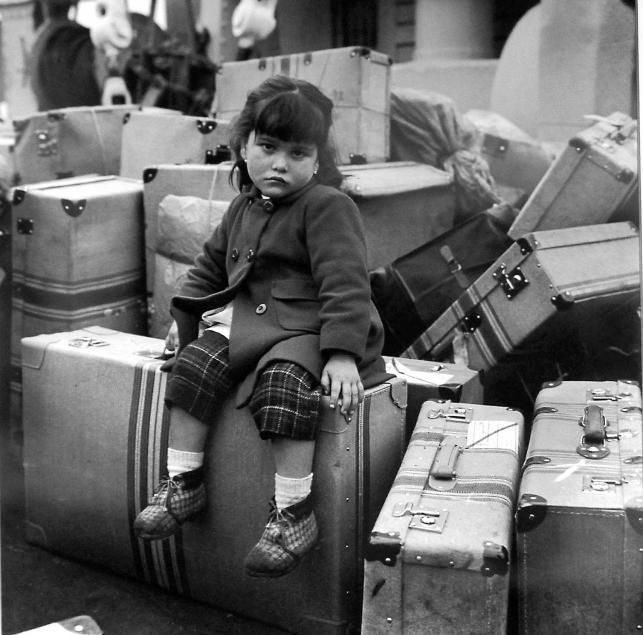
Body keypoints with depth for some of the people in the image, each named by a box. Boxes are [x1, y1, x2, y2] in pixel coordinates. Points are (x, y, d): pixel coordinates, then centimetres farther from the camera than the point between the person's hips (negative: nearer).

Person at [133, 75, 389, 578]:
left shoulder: (327, 206, -11)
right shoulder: (244, 208, 14)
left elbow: (344, 281, -19)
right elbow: (212, 264, 28)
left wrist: (342, 354, -28)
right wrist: (185, 319, 23)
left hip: (307, 330, -7)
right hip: (246, 322, 7)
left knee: (282, 383, -32)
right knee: (194, 364, -12)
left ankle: (294, 513, -23)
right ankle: (183, 484, 0)